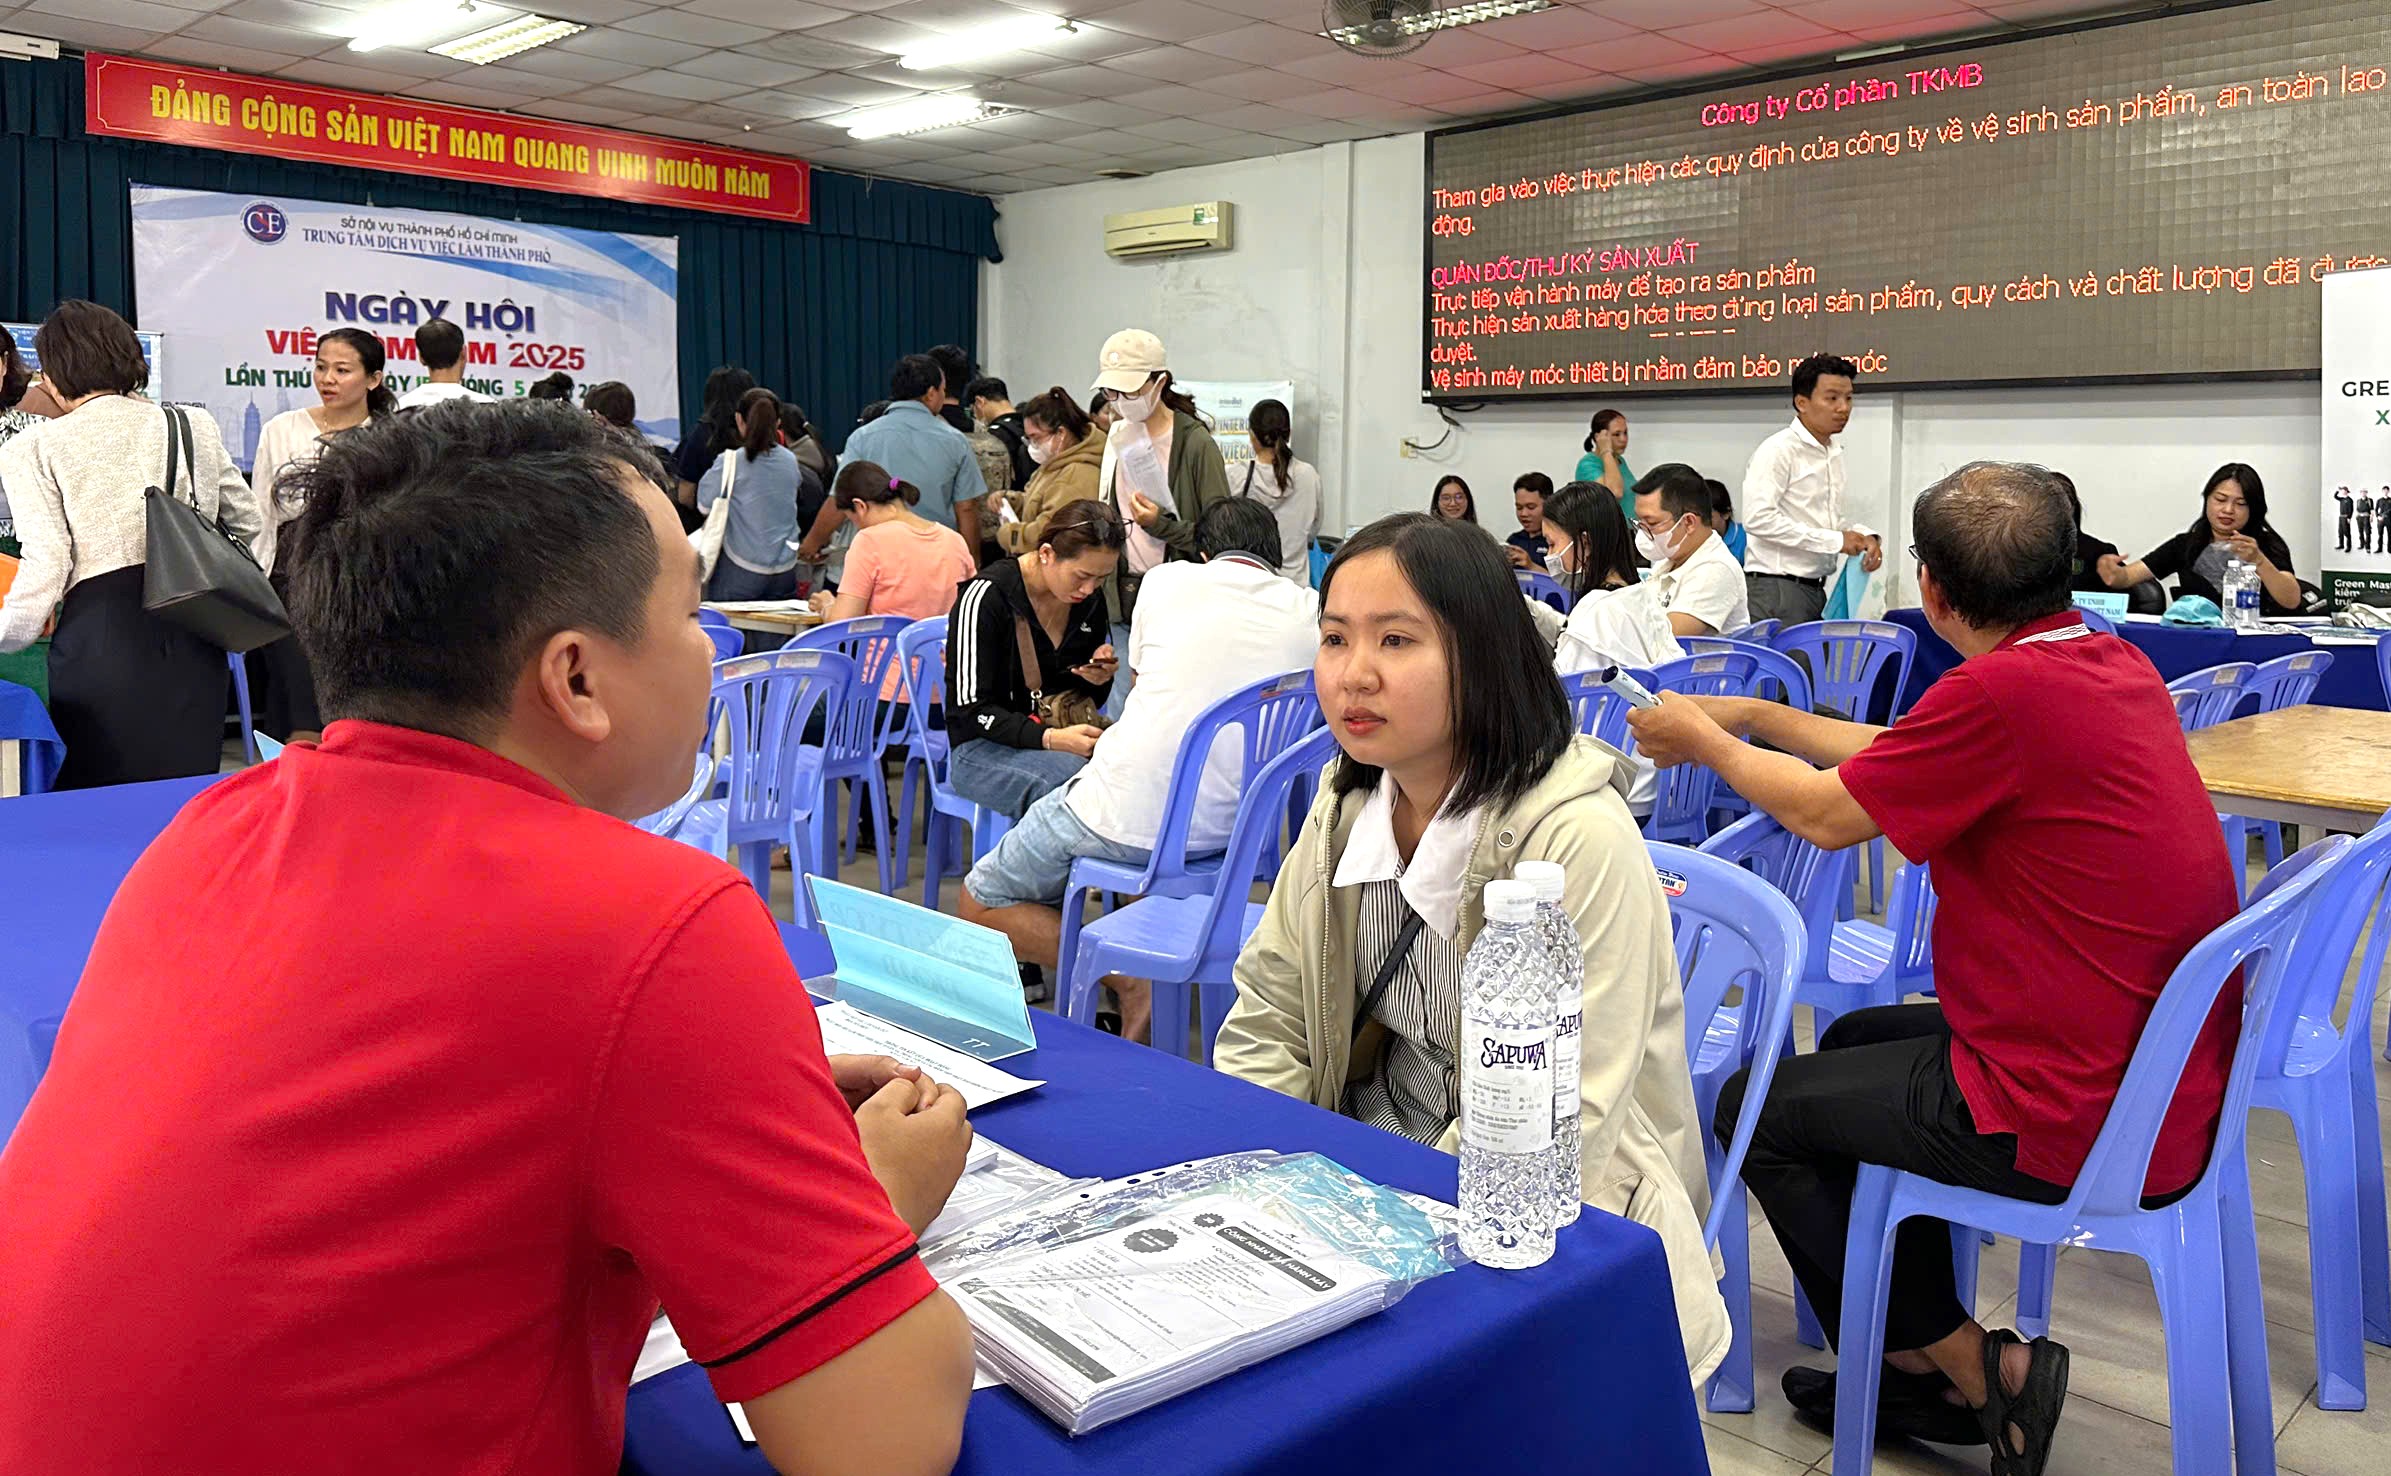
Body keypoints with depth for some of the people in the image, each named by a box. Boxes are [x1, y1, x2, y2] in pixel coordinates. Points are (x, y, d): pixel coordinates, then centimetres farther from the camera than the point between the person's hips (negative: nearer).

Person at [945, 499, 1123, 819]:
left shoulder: (1090, 599, 7)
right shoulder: (986, 597, -12)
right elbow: (972, 710, -15)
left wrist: (1099, 677, -6)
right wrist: (1050, 738, -29)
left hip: (1061, 734, 6)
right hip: (984, 748, -6)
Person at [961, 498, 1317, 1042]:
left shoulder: (1168, 580, 2)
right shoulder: (1313, 611, 7)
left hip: (1127, 815, -5)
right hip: (1230, 824, 5)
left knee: (980, 904, 14)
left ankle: (1128, 982, -6)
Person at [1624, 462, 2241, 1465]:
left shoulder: (2005, 689, -26)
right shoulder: (2115, 665, 3)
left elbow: (1830, 814, -11)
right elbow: (1905, 757, 13)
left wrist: (1704, 740, 5)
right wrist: (1753, 719, 18)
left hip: (2074, 1118, -9)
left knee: (1753, 1110, 8)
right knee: (1856, 1041, 28)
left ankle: (1972, 1370, 15)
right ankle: (1926, 1366, 32)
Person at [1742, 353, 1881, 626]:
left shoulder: (1834, 453, 15)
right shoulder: (1779, 450, -10)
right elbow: (1758, 518, -21)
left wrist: (1865, 537, 3)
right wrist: (1835, 540, -17)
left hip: (1815, 589, 8)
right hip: (1776, 589, -8)